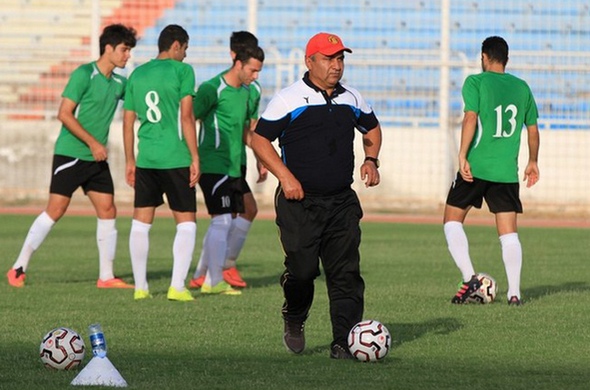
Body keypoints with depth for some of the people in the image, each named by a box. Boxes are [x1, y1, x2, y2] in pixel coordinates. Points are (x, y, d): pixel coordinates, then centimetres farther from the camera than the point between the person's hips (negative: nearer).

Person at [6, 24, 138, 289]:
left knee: (108, 211, 2)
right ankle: (19, 269, 1)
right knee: (55, 210, -7)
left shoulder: (119, 83, 9)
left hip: (97, 159, 7)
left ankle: (106, 277, 8)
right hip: (70, 154, -7)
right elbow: (64, 114, -16)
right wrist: (93, 143, -18)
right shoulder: (84, 74, -12)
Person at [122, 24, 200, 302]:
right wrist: (195, 157, -7)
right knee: (186, 223, 3)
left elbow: (128, 121, 13)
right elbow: (186, 116, -10)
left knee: (140, 223, 10)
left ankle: (140, 287, 10)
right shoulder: (182, 70, -4)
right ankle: (177, 287, -6)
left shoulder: (137, 74, 11)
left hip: (145, 159, 5)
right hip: (175, 159, -5)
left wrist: (130, 161, 20)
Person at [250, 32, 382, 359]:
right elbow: (259, 139, -3)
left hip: (342, 202, 4)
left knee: (346, 273, -5)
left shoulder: (351, 99, 12)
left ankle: (344, 342, -4)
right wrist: (284, 176, -13)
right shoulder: (289, 99, -4)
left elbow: (372, 128, 30)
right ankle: (294, 320, 26)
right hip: (300, 201, -4)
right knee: (302, 270, -4)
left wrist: (371, 160, 11)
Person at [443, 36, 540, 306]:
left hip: (476, 167, -4)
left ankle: (469, 277, -4)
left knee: (453, 219, 10)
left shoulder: (475, 82, -3)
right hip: (508, 171, 4)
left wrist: (462, 156, -15)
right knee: (508, 232, 6)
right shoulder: (522, 87, 10)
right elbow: (533, 129, 16)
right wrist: (532, 162, 27)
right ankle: (514, 292, 1)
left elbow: (471, 118, -15)